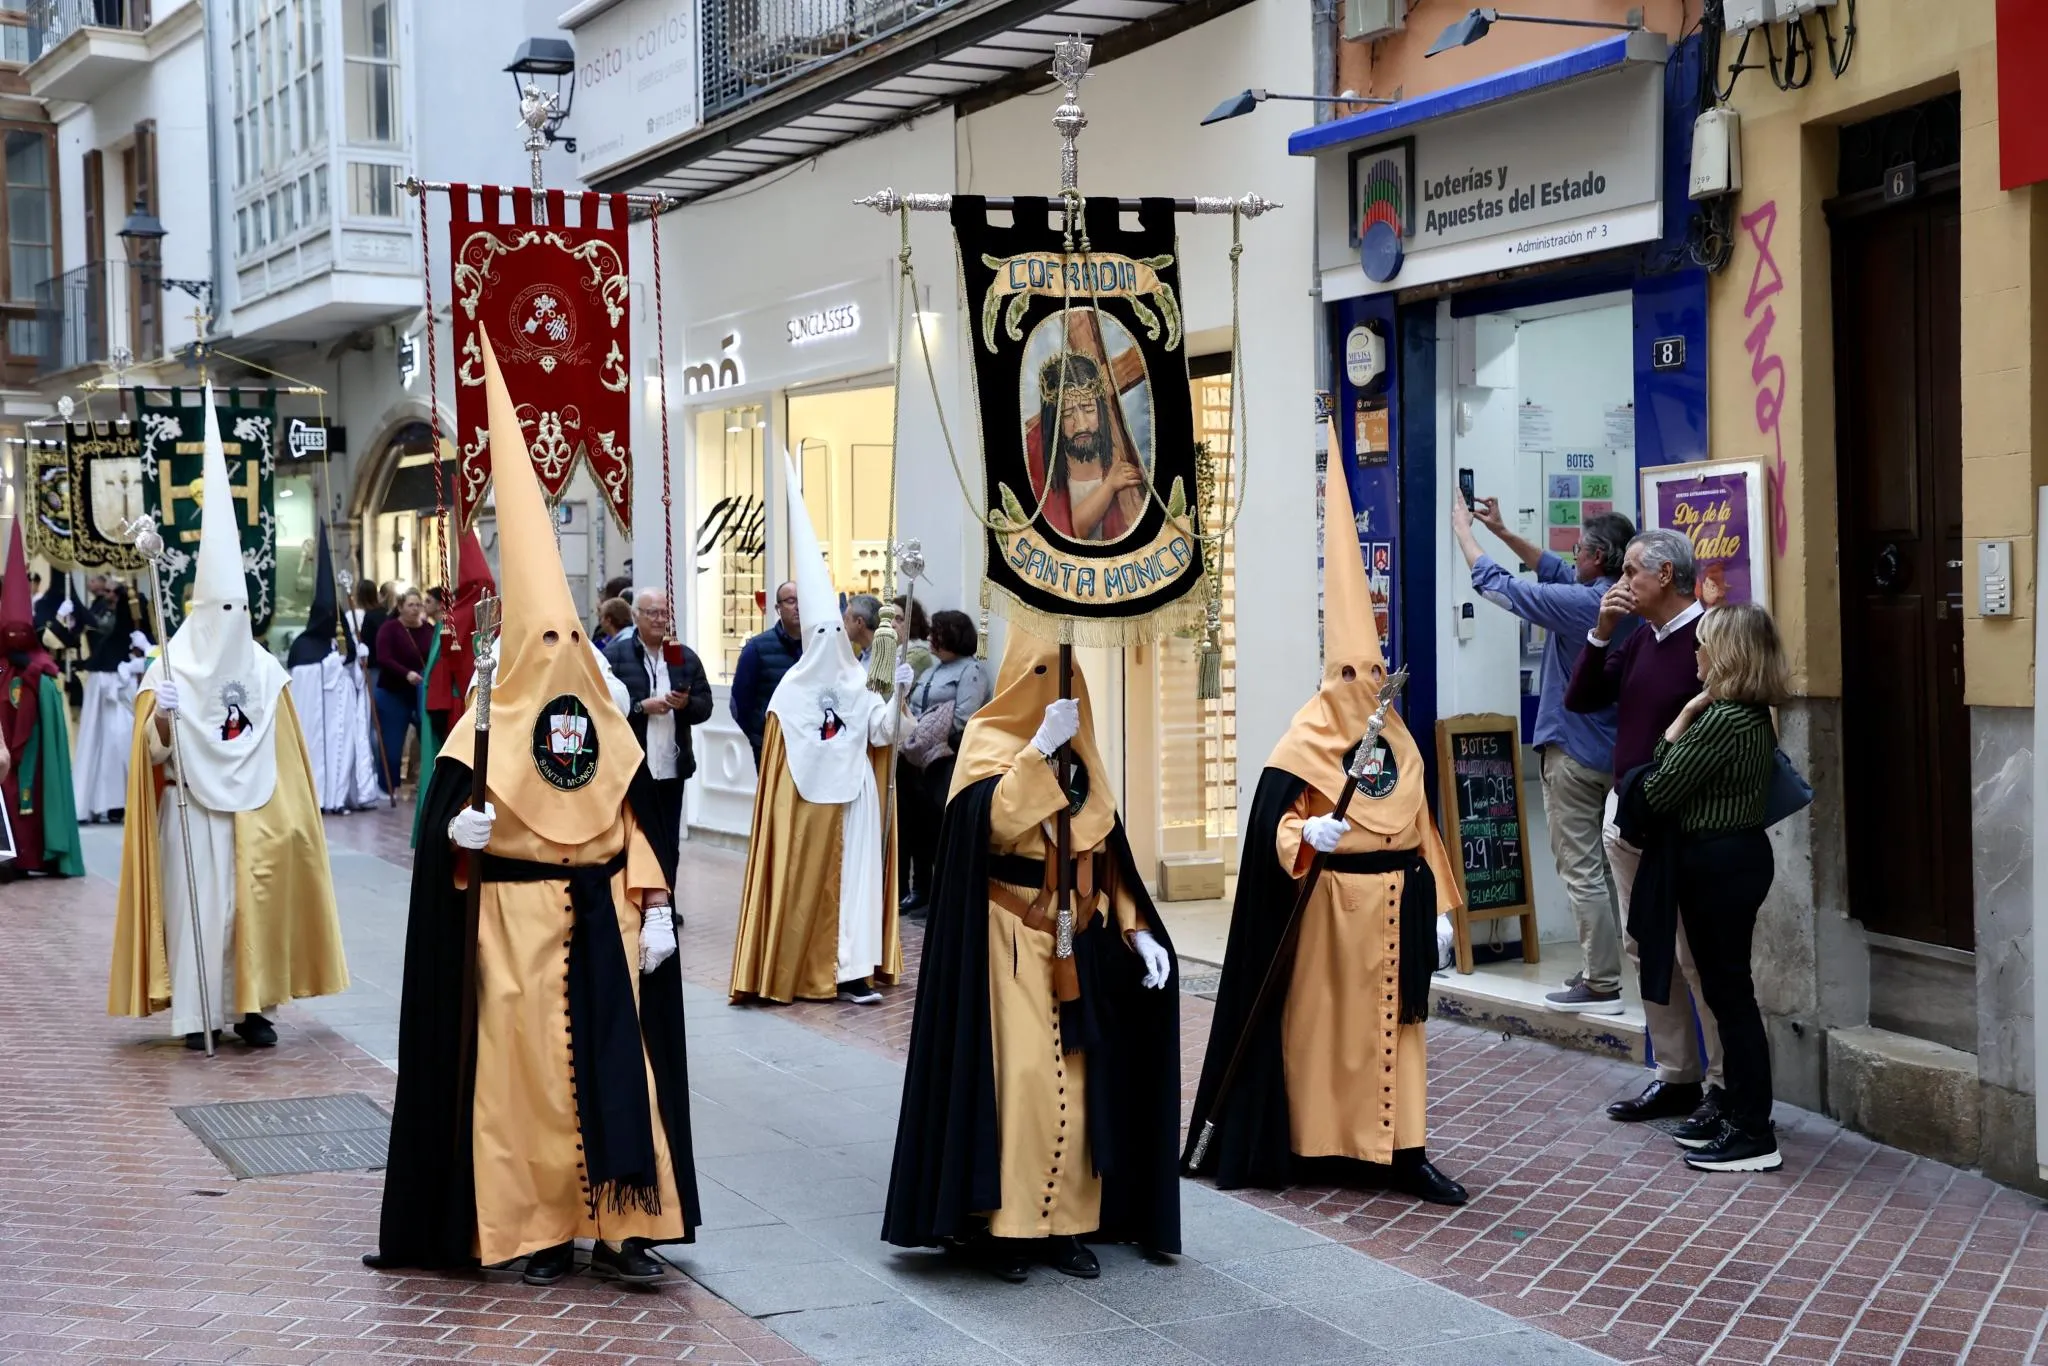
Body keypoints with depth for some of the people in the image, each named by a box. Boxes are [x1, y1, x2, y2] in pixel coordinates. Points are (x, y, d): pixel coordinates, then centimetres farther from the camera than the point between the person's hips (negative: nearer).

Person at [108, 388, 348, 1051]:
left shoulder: (264, 669, 7)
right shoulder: (169, 667, -3)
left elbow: (284, 750, 12)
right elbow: (155, 752, -8)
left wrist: (286, 810, 8)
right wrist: (160, 715, -28)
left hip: (253, 809, 3)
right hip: (192, 807, -3)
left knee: (256, 902, 1)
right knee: (197, 903, -3)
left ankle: (251, 1005, 8)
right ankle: (196, 1012, 3)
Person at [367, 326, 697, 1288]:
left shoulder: (608, 728, 9)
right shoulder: (486, 729, -3)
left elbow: (638, 825, 10)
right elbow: (445, 814, -2)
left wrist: (654, 909, 3)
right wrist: (458, 832, -25)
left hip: (601, 918, 4)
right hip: (516, 920, -3)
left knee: (616, 1063, -1)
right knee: (524, 1069, -1)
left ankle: (616, 1226, 3)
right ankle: (535, 1229, 6)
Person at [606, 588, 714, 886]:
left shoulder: (686, 657, 12)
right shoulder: (614, 655, -1)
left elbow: (705, 707, 10)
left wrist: (686, 703, -11)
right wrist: (641, 706, -18)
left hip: (672, 769, 4)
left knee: (669, 849, 8)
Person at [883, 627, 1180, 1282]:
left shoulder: (1079, 749, 12)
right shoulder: (988, 739, -5)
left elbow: (1108, 847, 13)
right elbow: (992, 822, -23)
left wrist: (1136, 929, 4)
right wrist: (1040, 746, -25)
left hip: (1077, 941, 6)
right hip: (1012, 939, -6)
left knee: (1074, 1080, 4)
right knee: (1017, 1074, -11)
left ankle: (1062, 1222, 10)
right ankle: (999, 1223, -2)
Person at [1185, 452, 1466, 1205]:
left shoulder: (1398, 742, 10)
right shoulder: (1305, 743, -9)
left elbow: (1419, 829, 13)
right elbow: (1273, 824, -15)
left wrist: (1436, 903, 11)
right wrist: (1308, 835, -35)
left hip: (1394, 905, 5)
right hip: (1329, 907, -5)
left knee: (1394, 1020, 5)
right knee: (1324, 1018, 2)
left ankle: (1401, 1151, 6)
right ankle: (1314, 1144, 11)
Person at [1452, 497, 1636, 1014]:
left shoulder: (1580, 603, -20)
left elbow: (1496, 584, -11)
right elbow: (1552, 568, 20)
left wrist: (1463, 528, 3)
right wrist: (1501, 530, 21)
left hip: (1574, 753, -9)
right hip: (1610, 753, 9)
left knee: (1581, 870, -5)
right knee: (1597, 865, 16)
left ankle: (1601, 987, -4)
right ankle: (1601, 969, 22)